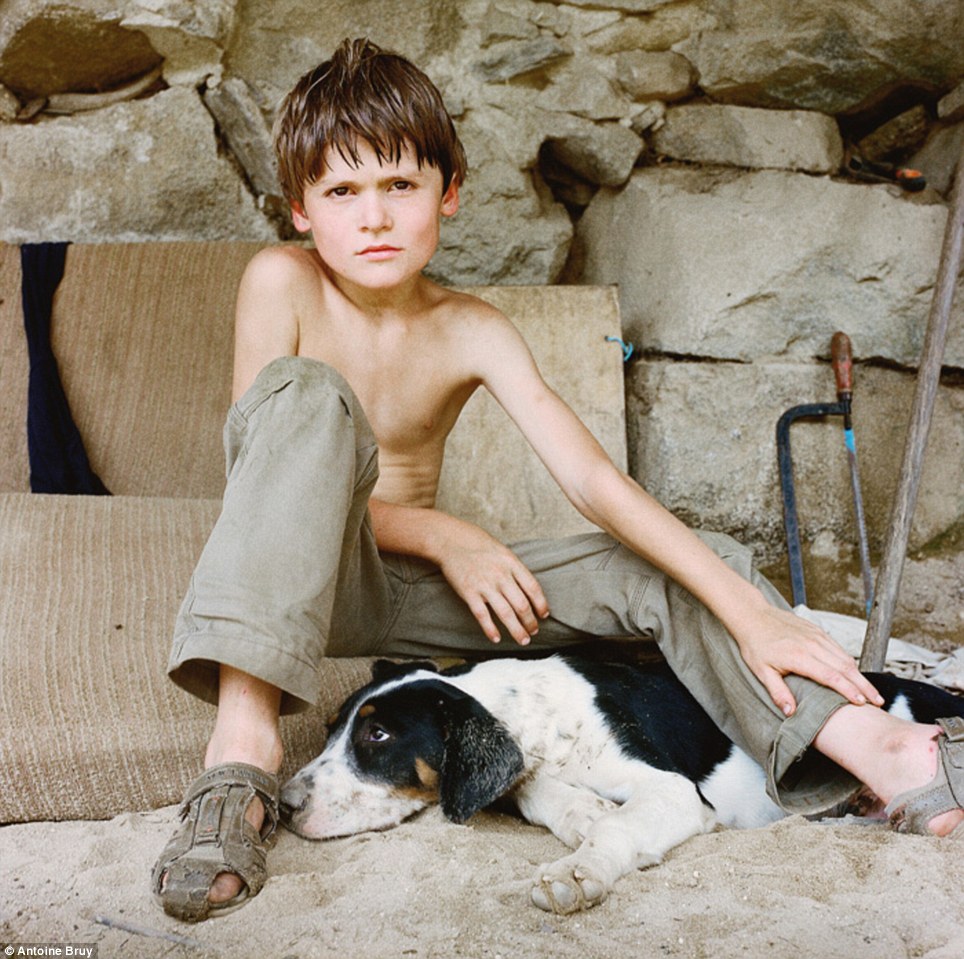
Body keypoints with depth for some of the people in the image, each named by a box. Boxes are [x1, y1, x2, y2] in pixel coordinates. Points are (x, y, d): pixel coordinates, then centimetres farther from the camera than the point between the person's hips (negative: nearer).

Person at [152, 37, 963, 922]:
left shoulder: (469, 332, -3)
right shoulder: (282, 284, -8)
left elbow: (592, 478, -12)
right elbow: (262, 465, -13)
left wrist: (750, 611, -21)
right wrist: (441, 532, -21)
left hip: (409, 597, 4)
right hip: (296, 584, -3)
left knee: (678, 563, -9)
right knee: (307, 393, -33)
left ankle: (879, 750, -28)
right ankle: (244, 736, -45)